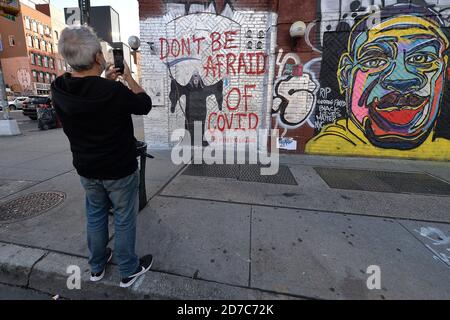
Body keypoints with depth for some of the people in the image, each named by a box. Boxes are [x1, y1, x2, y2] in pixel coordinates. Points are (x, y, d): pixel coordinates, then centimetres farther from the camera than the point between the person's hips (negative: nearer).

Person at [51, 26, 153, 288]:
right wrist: (128, 78, 5)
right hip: (120, 170, -5)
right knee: (124, 220, 11)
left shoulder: (59, 89, -7)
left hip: (86, 169, 6)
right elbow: (145, 105, -6)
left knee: (95, 216, 23)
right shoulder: (114, 91, -26)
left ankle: (97, 266, 42)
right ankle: (129, 271, 31)